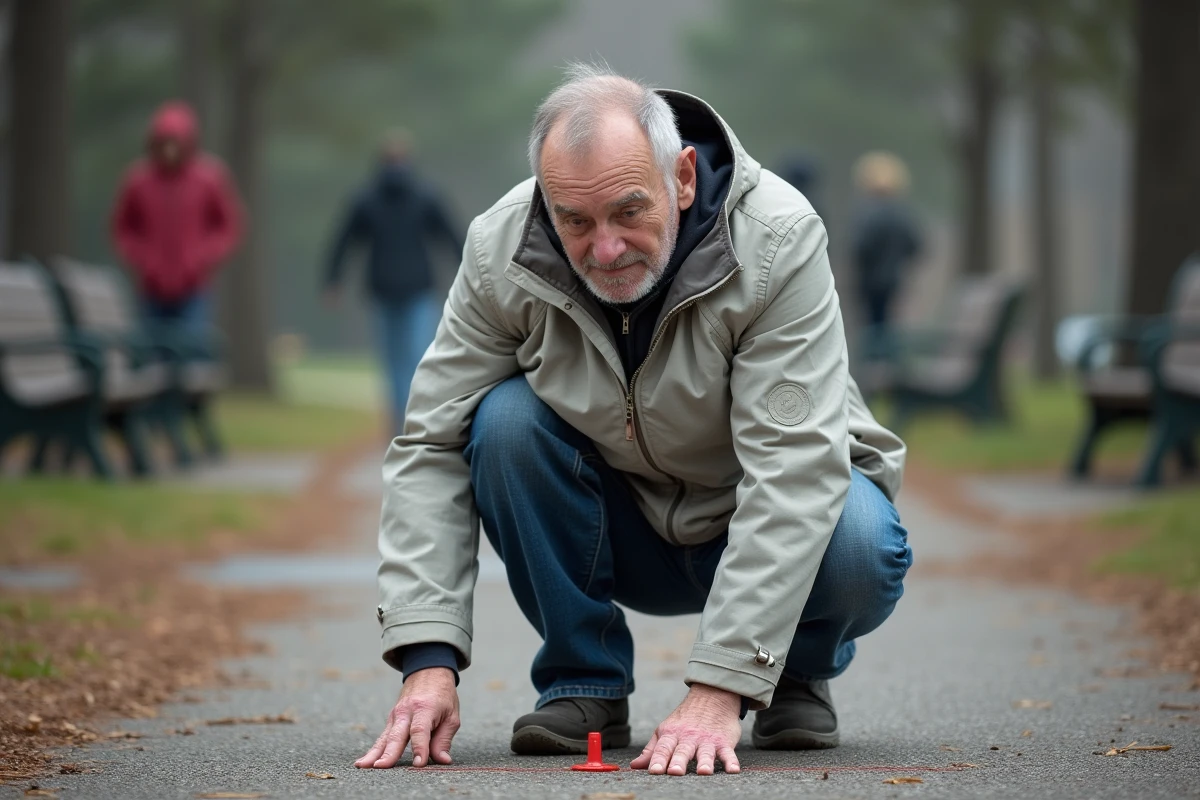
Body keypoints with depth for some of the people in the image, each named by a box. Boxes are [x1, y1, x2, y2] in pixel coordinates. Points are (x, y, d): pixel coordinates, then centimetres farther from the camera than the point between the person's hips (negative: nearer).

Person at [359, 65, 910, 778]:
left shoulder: (777, 243, -30)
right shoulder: (502, 250, -20)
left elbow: (795, 471, -35)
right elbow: (431, 446, -16)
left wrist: (719, 690, -43)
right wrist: (429, 656, -29)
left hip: (766, 525, -2)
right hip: (625, 533, 3)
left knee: (854, 543, -35)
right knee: (506, 420, -25)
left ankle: (800, 672, 1)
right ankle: (585, 682, -7)